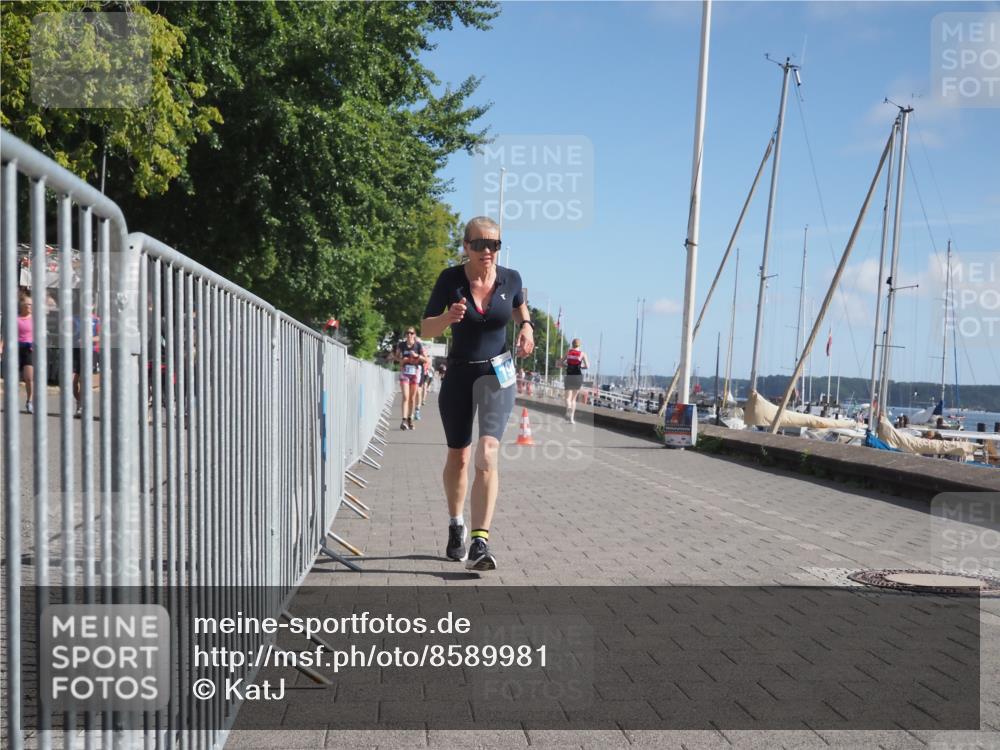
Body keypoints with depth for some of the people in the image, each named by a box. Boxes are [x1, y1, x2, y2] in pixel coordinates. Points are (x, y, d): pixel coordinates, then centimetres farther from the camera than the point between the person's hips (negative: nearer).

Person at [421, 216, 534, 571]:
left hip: (497, 373, -1)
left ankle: (480, 542, -24)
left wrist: (526, 325, -2)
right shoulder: (450, 279, -9)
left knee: (487, 454, -20)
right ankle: (456, 527, 37)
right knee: (458, 457, 14)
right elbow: (425, 330, -7)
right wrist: (448, 317, -27)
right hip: (458, 375, 1)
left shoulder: (510, 278, -4)